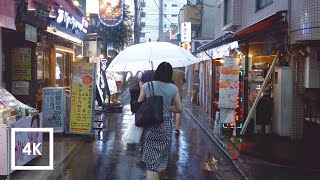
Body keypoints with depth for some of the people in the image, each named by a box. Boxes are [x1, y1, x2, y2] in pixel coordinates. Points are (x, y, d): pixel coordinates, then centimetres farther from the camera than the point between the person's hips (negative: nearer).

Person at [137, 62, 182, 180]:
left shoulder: (146, 86, -6)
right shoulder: (173, 88, -5)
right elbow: (179, 109, 1)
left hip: (149, 125, -1)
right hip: (165, 126, 1)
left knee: (151, 159, 6)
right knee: (162, 158, 20)